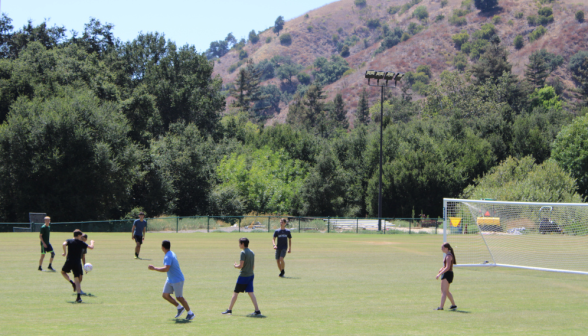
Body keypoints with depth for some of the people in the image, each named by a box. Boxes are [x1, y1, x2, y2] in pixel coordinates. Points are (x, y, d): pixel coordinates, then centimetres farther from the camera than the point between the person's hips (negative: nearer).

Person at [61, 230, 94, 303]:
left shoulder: (69, 241, 4)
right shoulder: (81, 243, 4)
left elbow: (64, 244, -18)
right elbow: (91, 247, 5)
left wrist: (64, 252, -4)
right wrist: (92, 242, 27)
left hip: (69, 262, 0)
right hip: (77, 263, 0)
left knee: (63, 272, 29)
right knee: (77, 280, 5)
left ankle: (72, 282, 3)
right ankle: (79, 297, -7)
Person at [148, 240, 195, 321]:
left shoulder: (168, 257, -25)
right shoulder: (171, 254, 5)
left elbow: (166, 269, -38)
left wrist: (154, 268, -33)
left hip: (177, 280, -9)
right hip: (170, 279, 9)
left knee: (179, 298, 1)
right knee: (165, 295, 6)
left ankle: (190, 313, 17)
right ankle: (180, 308, 20)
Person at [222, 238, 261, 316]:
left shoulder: (243, 253, -14)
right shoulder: (252, 253, 9)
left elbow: (241, 265, -18)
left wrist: (235, 266, 1)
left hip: (243, 276, -7)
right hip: (251, 275, 7)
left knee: (235, 292, 4)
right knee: (251, 293, 5)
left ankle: (229, 310, 11)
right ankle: (257, 310, -5)